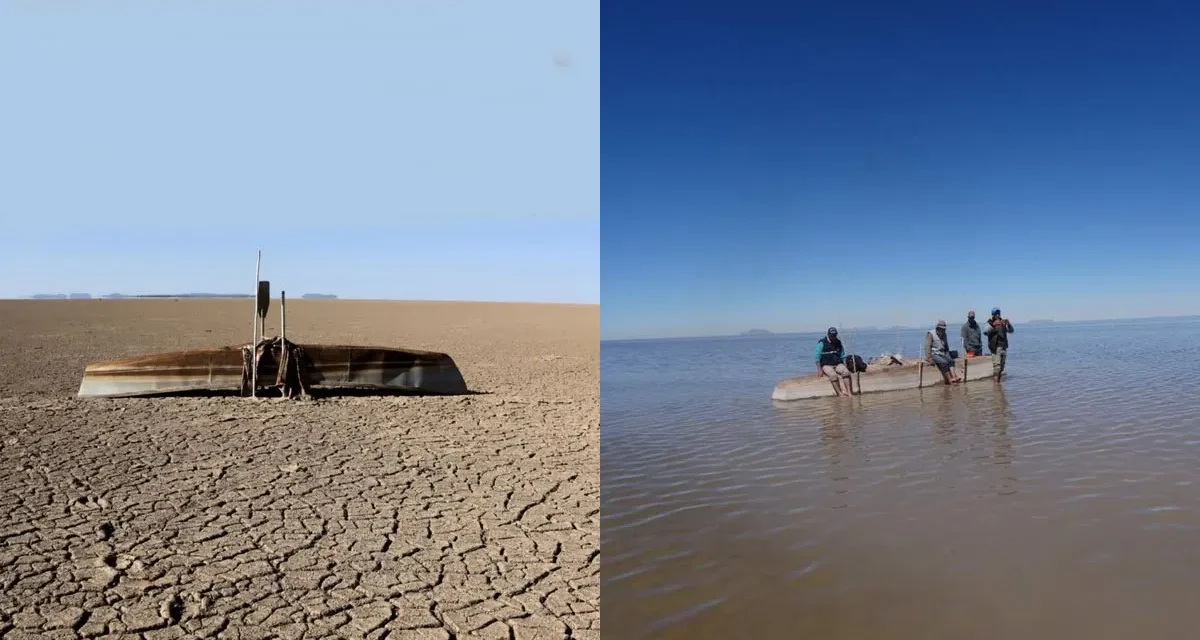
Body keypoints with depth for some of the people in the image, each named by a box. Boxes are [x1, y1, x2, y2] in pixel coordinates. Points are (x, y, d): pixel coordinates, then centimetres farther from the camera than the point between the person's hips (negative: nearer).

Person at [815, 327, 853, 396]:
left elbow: (843, 356, 19)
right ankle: (840, 393, -33)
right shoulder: (822, 343, -3)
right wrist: (819, 369, -12)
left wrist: (845, 366, 6)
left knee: (846, 372, -27)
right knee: (833, 375, -35)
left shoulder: (838, 343, 13)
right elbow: (817, 358, -5)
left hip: (838, 364, 4)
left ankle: (849, 391, -31)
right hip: (826, 365, -4)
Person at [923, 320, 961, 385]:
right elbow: (927, 347, -14)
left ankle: (953, 377, -37)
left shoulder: (944, 335, 16)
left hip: (942, 354, 7)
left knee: (951, 360, -23)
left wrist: (948, 356, 12)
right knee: (944, 362, -30)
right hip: (934, 354, -6)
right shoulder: (931, 334, -6)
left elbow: (946, 346, 26)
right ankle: (949, 380, -31)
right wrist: (929, 358, -22)